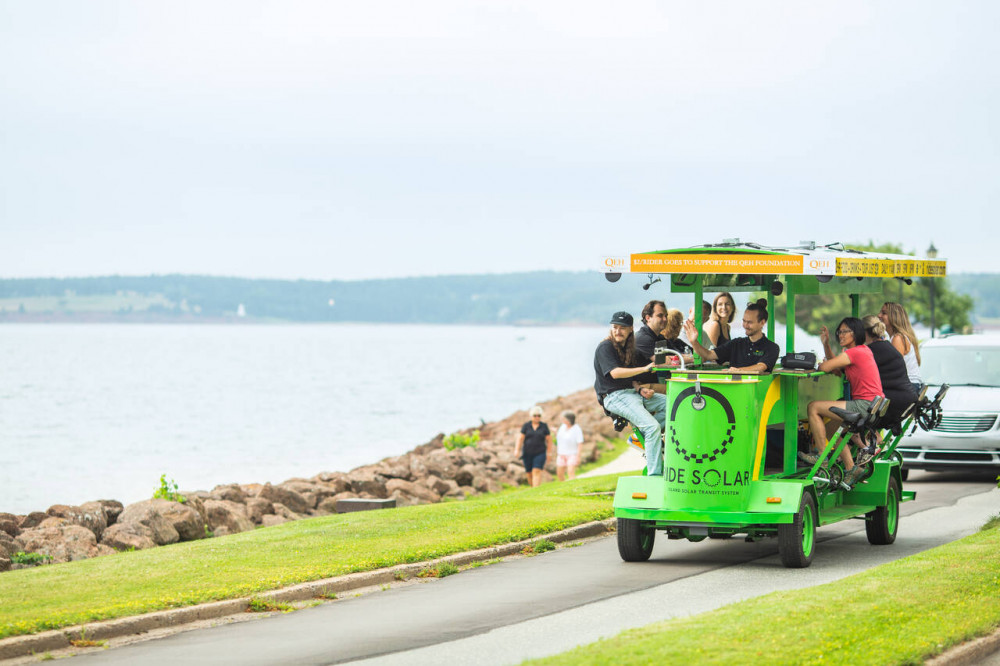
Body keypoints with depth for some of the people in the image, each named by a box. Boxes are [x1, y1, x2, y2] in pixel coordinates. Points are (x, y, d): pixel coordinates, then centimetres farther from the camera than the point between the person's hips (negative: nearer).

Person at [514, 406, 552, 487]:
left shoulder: (544, 426, 0)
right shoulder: (526, 426, 2)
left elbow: (549, 440, 4)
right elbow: (520, 438, -1)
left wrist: (548, 453, 0)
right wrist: (517, 450, -12)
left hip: (540, 453, -2)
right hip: (527, 453, 2)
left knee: (537, 472, -16)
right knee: (529, 474, 8)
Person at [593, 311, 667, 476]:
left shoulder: (629, 349, 17)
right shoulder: (605, 347, -8)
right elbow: (615, 373, -21)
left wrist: (640, 389, 0)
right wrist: (644, 369, -28)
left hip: (632, 393, 8)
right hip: (614, 396, -8)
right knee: (653, 427, -25)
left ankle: (642, 432, -5)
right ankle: (654, 474, -25)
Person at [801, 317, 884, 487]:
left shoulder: (854, 353, -14)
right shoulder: (863, 350, 17)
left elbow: (825, 367, -17)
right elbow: (836, 370, 22)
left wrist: (822, 363, 8)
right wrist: (826, 344, 14)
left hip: (865, 406, -10)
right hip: (870, 406, 10)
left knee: (813, 407, -7)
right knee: (830, 428, 25)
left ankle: (821, 454, 1)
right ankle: (851, 469, 20)